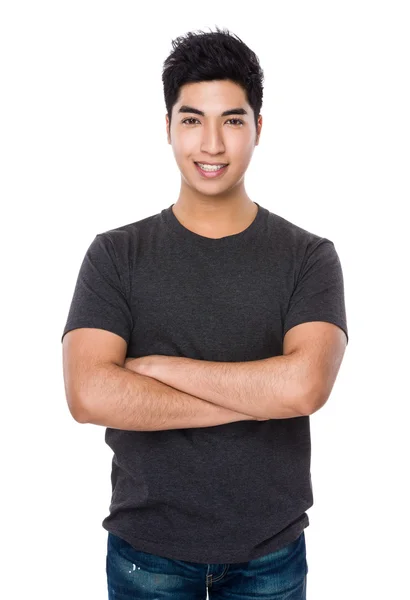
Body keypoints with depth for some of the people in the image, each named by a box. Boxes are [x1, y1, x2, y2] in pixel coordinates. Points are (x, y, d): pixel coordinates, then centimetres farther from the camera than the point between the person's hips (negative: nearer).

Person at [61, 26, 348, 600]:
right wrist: (259, 395, -19)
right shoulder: (116, 254, -7)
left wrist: (155, 366, -17)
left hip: (271, 552, 1)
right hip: (146, 551, 0)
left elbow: (305, 385, -22)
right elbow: (89, 395, -19)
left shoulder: (309, 257, -7)